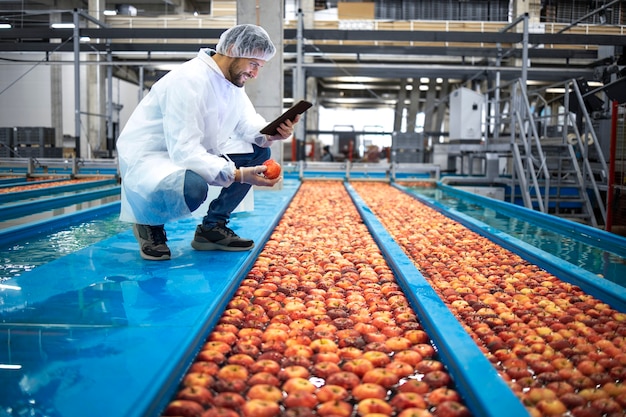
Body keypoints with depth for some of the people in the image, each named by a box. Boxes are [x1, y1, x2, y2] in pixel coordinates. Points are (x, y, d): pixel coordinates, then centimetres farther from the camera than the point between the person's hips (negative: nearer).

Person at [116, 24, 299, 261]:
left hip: (194, 151, 9)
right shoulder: (189, 80, -27)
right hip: (146, 157, -9)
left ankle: (212, 227, 2)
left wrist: (270, 134, -23)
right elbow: (183, 151, -32)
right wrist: (238, 175, -38)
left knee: (259, 152, -5)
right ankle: (150, 224, -4)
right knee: (193, 187, -40)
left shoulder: (231, 77, 0)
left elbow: (247, 121, 0)